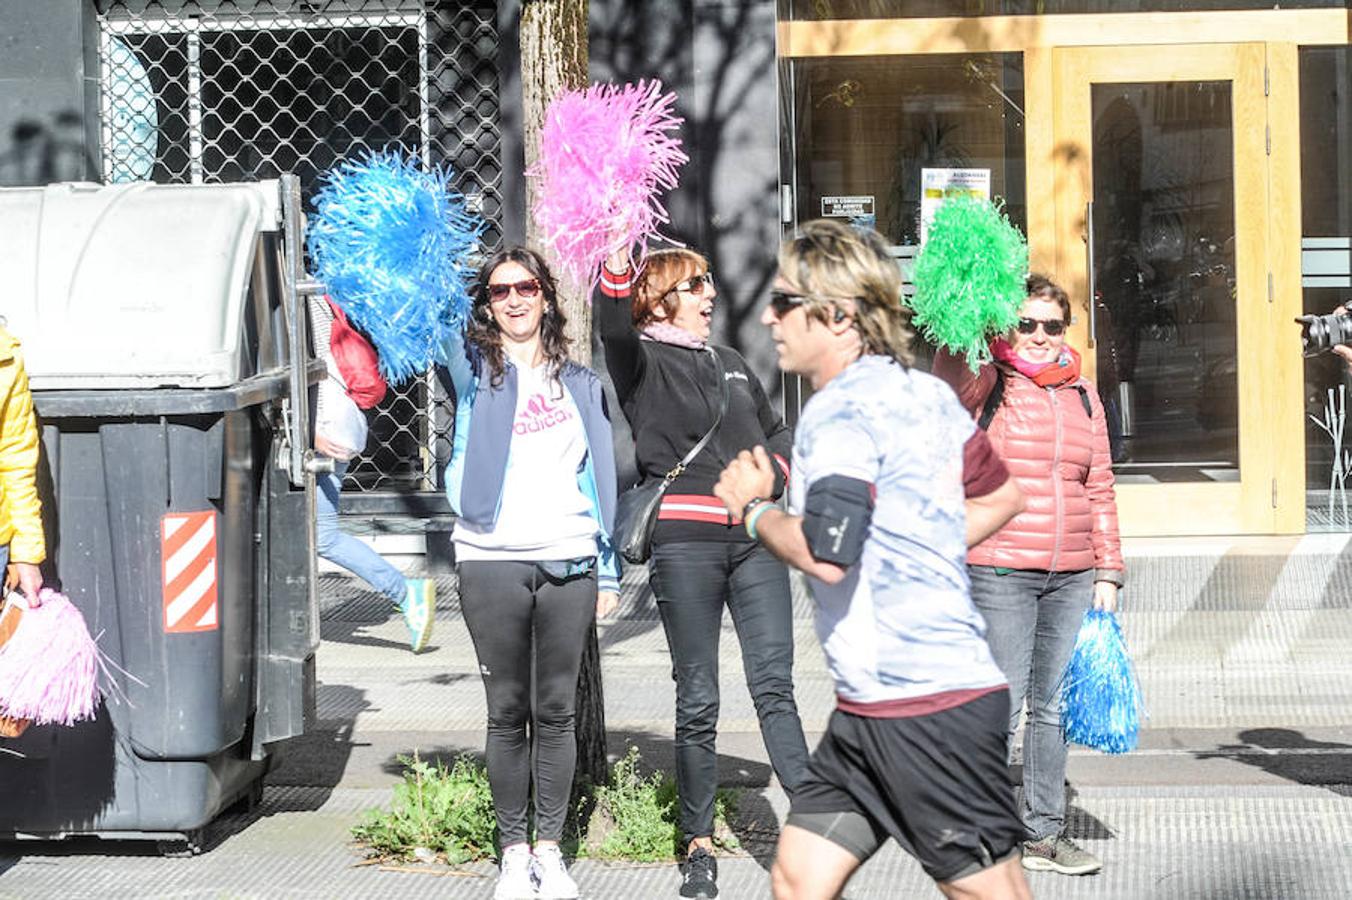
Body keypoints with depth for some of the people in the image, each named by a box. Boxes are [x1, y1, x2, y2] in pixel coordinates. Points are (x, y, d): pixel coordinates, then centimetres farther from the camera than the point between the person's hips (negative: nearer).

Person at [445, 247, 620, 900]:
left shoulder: (579, 382, 15)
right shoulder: (473, 368, 9)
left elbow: (601, 476, 14)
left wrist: (608, 569, 10)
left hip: (569, 563, 2)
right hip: (491, 562, -1)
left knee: (556, 712, 4)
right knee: (507, 712, 3)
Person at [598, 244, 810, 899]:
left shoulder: (731, 364, 22)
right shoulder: (642, 362, 4)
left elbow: (777, 431, 33)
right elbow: (613, 322, -18)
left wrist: (774, 474, 12)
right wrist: (619, 252, -32)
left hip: (754, 539, 4)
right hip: (684, 543, -4)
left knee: (773, 685, -6)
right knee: (697, 700, 1)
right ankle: (698, 844, 10)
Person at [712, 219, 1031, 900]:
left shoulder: (842, 413, -15)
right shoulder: (924, 393, 13)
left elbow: (823, 554, -24)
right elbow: (1000, 497, 25)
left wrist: (753, 507, -6)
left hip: (926, 709, -10)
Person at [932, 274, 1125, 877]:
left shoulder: (1083, 395, 14)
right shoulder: (984, 386, -1)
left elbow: (1099, 488, 16)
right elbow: (951, 374, -26)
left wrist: (1107, 570, 12)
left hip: (1071, 577, 5)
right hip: (998, 572, -5)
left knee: (1052, 707, 11)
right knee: (999, 707, -5)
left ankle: (1044, 832, 21)